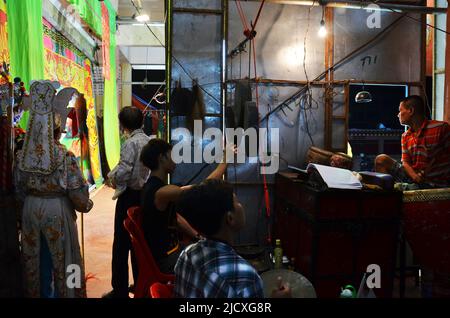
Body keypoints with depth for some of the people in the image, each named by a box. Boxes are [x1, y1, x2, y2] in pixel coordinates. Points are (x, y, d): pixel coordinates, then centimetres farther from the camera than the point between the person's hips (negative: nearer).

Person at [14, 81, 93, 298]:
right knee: (59, 257, 10)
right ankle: (63, 293, 23)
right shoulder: (65, 156, -18)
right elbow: (77, 191, -16)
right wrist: (86, 205, 3)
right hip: (57, 210, -4)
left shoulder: (22, 156, -3)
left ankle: (38, 292, 33)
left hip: (31, 209, 5)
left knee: (36, 257, 18)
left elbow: (19, 188, 6)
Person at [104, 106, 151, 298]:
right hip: (144, 194, 7)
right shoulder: (148, 141, 4)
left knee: (121, 244, 2)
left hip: (130, 196, -7)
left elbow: (122, 173, -21)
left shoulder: (131, 143, -15)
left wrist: (112, 177, -1)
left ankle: (120, 290, 9)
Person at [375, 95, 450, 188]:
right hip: (413, 178, 6)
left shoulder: (441, 128, -9)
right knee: (381, 160, -1)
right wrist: (415, 176, -16)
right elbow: (406, 162, 7)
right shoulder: (405, 136, 11)